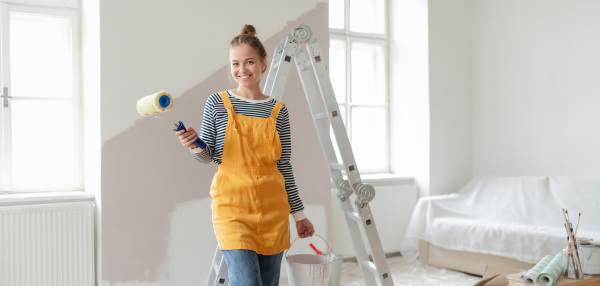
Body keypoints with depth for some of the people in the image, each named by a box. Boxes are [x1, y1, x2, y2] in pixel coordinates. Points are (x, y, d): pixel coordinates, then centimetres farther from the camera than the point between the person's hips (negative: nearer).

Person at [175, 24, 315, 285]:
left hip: (272, 208, 3)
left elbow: (284, 167, 10)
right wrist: (195, 145, -16)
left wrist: (298, 214, 12)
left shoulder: (278, 110, 6)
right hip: (232, 205, -3)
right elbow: (207, 157, 7)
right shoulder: (217, 103, 1)